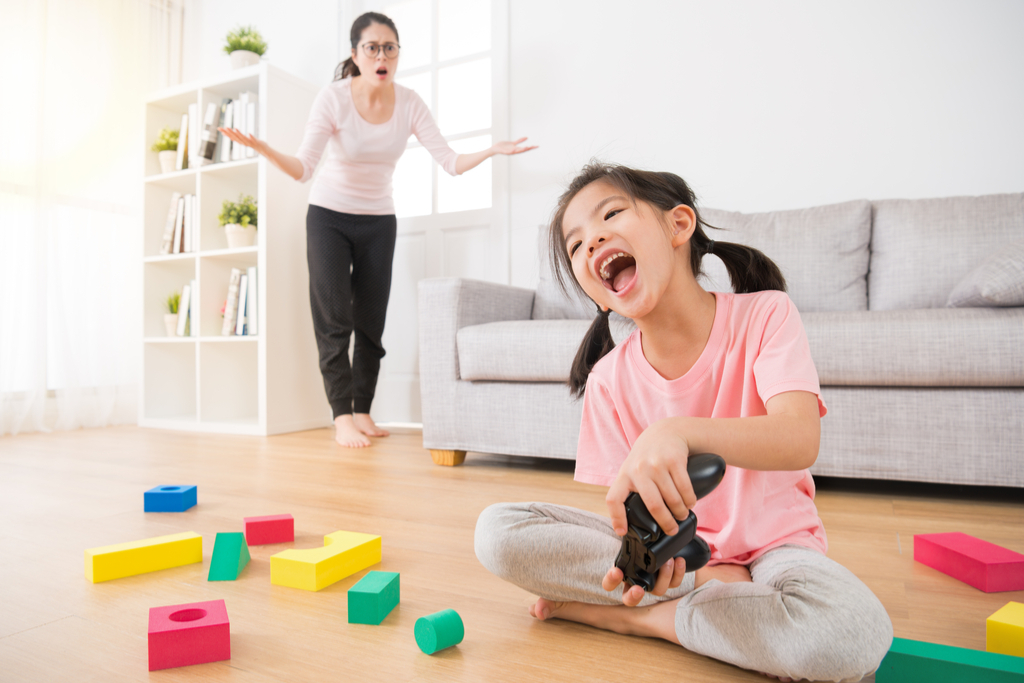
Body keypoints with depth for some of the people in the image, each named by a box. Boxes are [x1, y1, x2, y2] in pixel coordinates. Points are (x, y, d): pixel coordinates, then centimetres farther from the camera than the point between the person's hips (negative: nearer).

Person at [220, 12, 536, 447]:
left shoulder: (408, 104, -8)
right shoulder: (334, 98, -16)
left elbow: (451, 163, -11)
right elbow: (303, 169, -24)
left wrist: (492, 151, -24)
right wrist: (263, 150, -41)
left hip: (379, 222, 2)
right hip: (329, 217, -2)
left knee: (371, 321, 1)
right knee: (333, 318, -9)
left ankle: (363, 411, 13)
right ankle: (342, 418, -4)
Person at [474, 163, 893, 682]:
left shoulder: (764, 315, -15)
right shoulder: (609, 378, -8)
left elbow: (799, 440, -30)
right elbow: (625, 499, -7)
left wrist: (678, 432, -49)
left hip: (769, 541, -1)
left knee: (853, 634, -36)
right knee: (497, 531, -15)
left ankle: (634, 616, -15)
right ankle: (716, 588, -13)